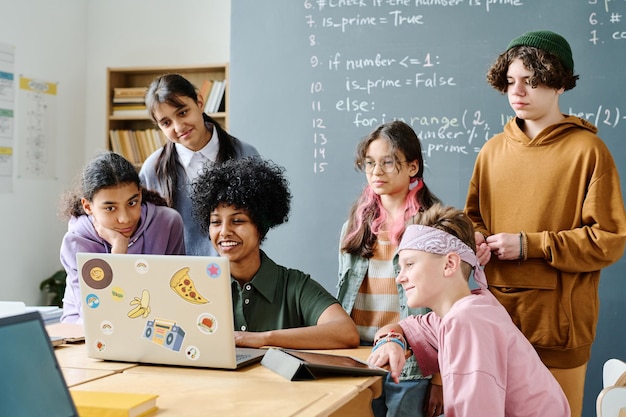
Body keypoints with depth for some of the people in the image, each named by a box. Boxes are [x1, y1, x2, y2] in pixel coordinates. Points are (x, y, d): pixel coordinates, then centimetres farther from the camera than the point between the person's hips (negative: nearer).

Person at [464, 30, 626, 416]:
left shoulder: (587, 149, -7)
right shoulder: (494, 150, 8)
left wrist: (529, 245, -15)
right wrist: (476, 240, -5)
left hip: (558, 321, -4)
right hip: (498, 313, 5)